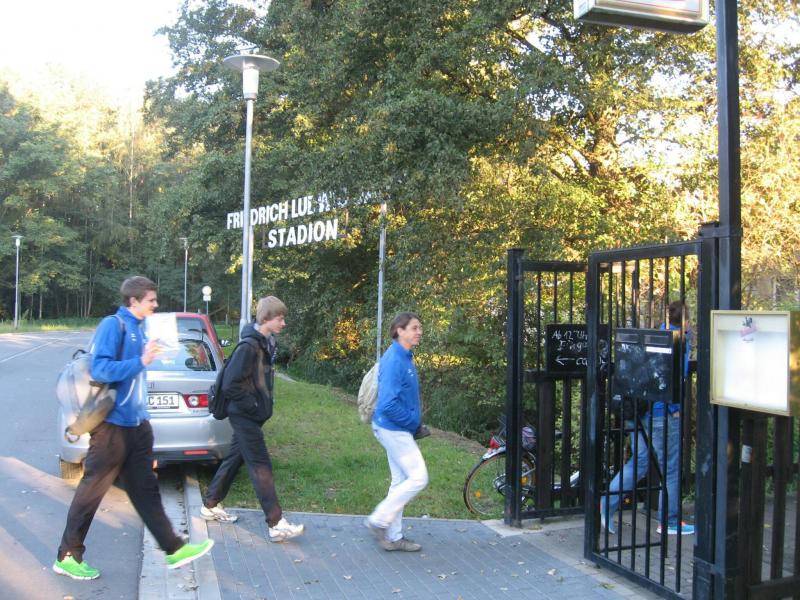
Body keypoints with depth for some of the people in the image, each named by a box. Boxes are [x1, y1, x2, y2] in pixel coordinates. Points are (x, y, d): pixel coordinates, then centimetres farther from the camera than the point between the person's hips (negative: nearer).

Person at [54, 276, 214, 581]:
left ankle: (174, 549, 17)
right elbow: (99, 369, -22)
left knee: (146, 490, 12)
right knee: (91, 492, 4)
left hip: (137, 424, 8)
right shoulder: (113, 325, -13)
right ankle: (67, 557, 19)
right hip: (112, 424, -8)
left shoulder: (138, 328, 11)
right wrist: (141, 361, -26)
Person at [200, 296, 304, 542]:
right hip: (245, 416, -9)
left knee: (234, 459, 19)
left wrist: (264, 405, 10)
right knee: (261, 466, -7)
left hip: (252, 415, 9)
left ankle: (210, 506, 34)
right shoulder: (249, 346, -21)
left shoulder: (267, 343, 7)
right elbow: (230, 385, -23)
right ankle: (277, 524, -3)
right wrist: (253, 406, -17)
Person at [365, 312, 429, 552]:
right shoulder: (394, 360, -21)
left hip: (398, 430, 10)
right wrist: (414, 422, -15)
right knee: (418, 478, -4)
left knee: (401, 481, 14)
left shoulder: (405, 357, 10)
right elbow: (389, 404, -27)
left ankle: (393, 537, 23)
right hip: (394, 430, -10)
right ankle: (379, 521, 6)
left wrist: (415, 421, 9)